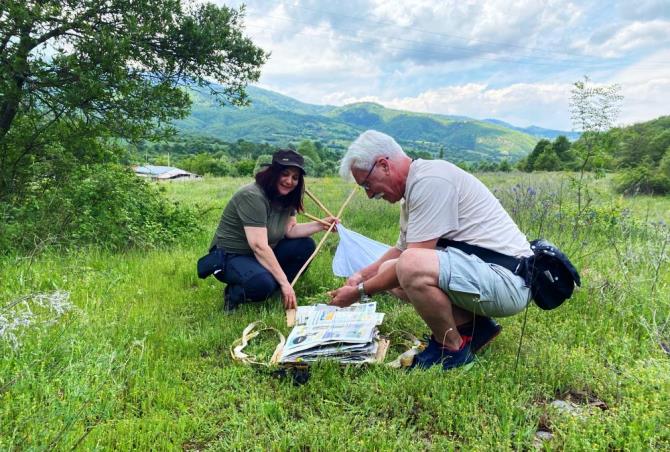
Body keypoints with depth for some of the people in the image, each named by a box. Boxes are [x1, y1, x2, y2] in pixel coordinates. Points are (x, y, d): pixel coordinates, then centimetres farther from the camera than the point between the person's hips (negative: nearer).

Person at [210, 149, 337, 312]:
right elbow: (259, 246, -31)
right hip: (231, 257, -8)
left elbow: (290, 229, 3)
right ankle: (236, 293, -4)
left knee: (306, 246, -5)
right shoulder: (252, 197, -26)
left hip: (262, 256, 9)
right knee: (262, 283, -37)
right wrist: (284, 283, -29)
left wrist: (320, 225, -9)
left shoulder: (286, 198, 1)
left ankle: (272, 288, -6)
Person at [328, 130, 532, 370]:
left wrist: (360, 291, -10)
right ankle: (472, 326, 7)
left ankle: (453, 349, -8)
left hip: (507, 278, -10)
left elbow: (411, 261, -21)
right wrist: (361, 275, 18)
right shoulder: (414, 188, 14)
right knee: (388, 271, 11)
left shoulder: (430, 180, -17)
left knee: (410, 267, -33)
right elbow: (400, 250, 27)